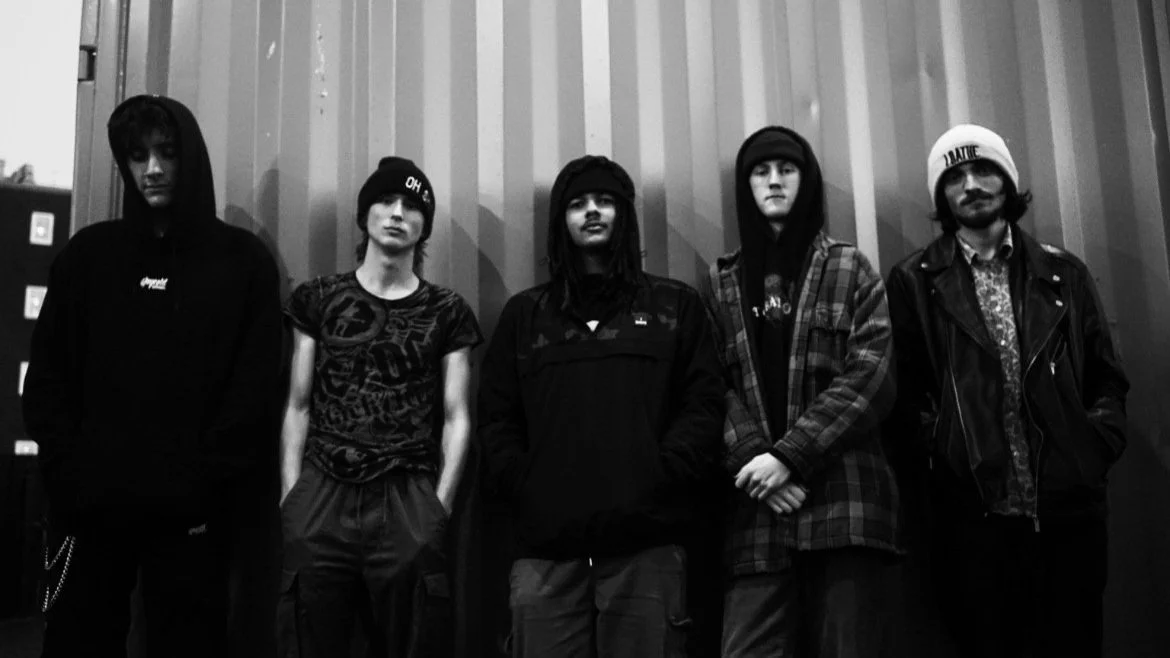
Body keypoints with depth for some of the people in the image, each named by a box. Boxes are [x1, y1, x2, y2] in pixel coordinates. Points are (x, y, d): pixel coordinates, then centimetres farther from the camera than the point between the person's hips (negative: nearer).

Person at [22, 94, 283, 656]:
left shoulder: (243, 261, 3)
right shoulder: (89, 252, 10)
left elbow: (255, 389, -2)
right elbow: (47, 374, 7)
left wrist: (204, 480, -11)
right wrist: (67, 472, -5)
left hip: (190, 512, -2)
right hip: (87, 506, 2)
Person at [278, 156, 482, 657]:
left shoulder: (446, 312, 10)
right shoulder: (317, 298, 12)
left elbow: (456, 418, 8)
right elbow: (298, 406, 10)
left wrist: (439, 504, -3)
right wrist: (290, 497, 1)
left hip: (408, 503, 0)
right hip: (322, 499, 1)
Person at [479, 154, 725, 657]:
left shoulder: (675, 306, 14)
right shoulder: (524, 314, 18)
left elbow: (704, 405, 5)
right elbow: (497, 418, 12)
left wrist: (660, 480, -9)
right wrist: (524, 490, -3)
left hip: (648, 544, -1)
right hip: (546, 547, 1)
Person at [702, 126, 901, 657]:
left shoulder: (850, 269, 11)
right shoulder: (720, 283, 17)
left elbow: (869, 376, -1)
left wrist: (790, 455, -11)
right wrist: (753, 457, -12)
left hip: (844, 499, -1)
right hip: (757, 507, 1)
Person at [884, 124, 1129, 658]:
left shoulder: (1064, 273, 13)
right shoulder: (914, 281, 6)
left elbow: (1107, 379, 14)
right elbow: (906, 389, 1)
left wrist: (1097, 444, -1)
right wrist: (938, 450, -12)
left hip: (1067, 508, 2)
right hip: (973, 512, -2)